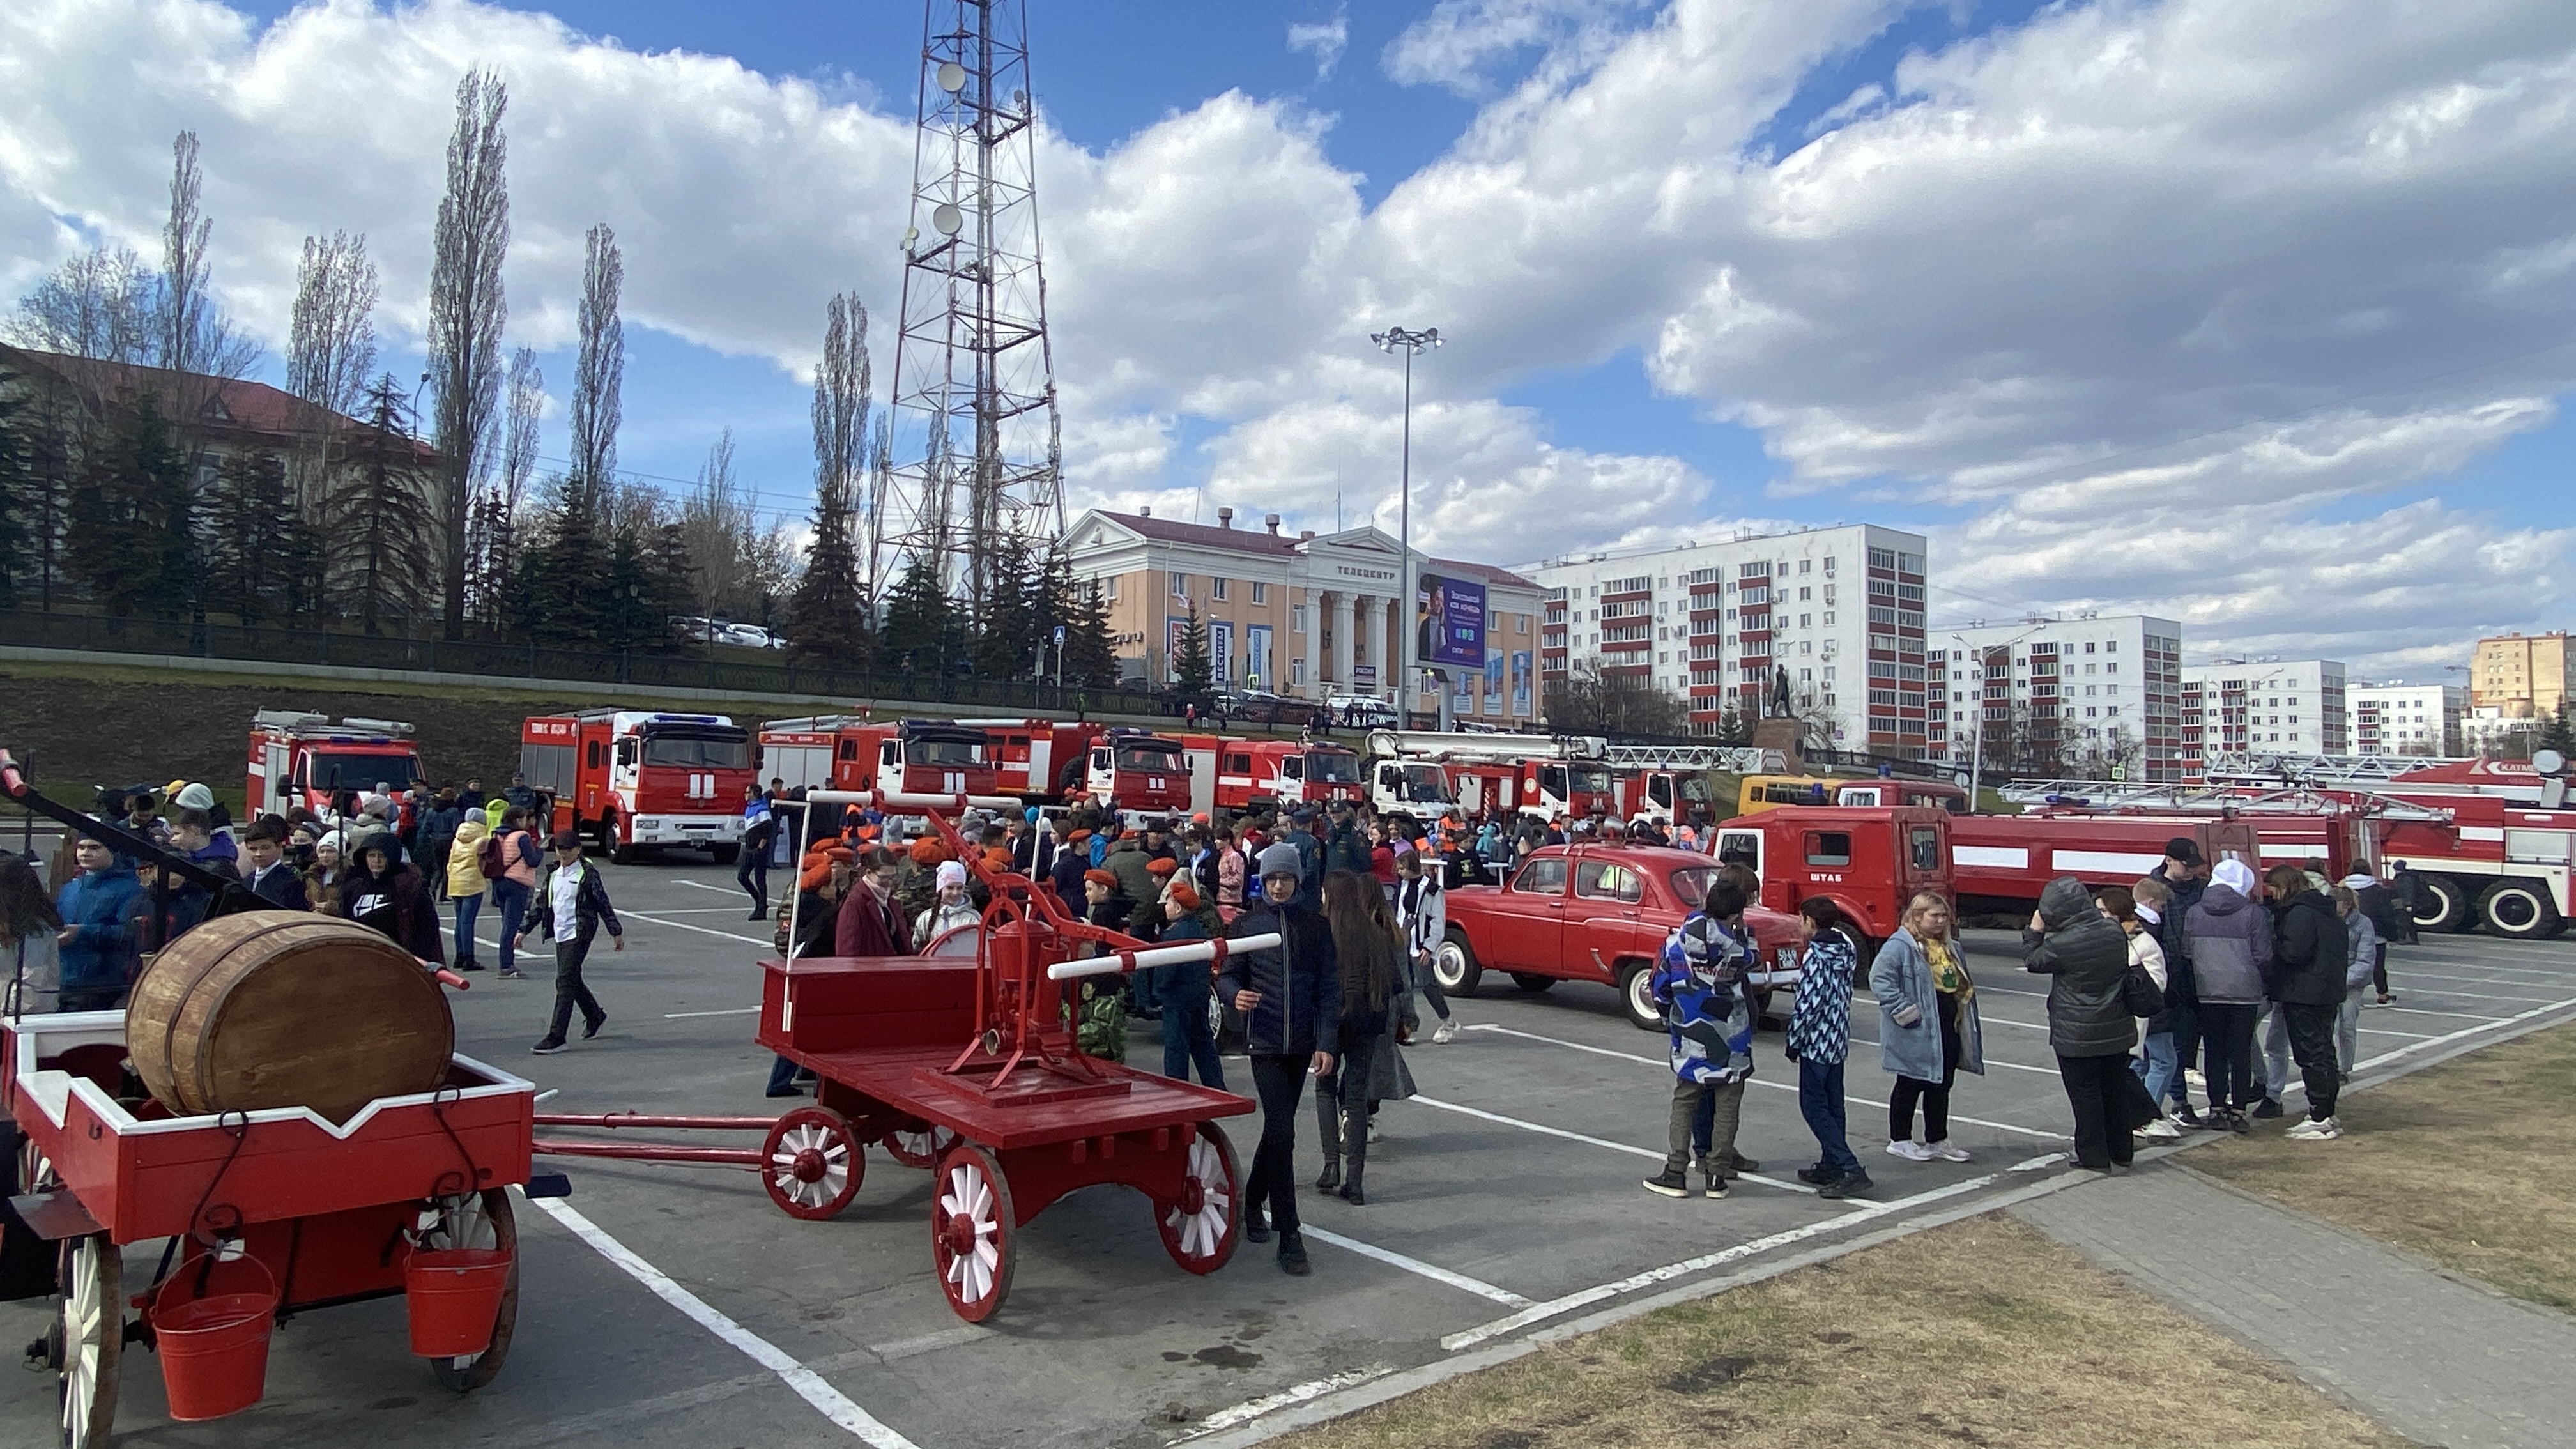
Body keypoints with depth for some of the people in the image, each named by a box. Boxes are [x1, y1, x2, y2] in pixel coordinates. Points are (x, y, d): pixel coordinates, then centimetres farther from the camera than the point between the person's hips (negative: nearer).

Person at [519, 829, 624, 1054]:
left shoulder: (588, 873, -8)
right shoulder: (553, 872, 11)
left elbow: (603, 904, -5)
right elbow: (541, 904, 18)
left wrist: (616, 932, -3)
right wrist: (525, 930, 16)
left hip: (579, 934, -7)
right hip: (560, 934, 7)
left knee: (565, 982, -12)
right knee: (572, 980, 16)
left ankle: (556, 1037, -12)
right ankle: (595, 1016, 39)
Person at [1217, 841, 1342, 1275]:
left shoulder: (1317, 925, 4)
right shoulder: (1247, 923, 1)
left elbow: (1329, 987, 3)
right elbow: (1227, 974, 3)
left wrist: (1326, 1043, -4)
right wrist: (1235, 994, -21)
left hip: (1302, 1044, 3)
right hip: (1264, 1041, -3)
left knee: (1278, 1128, 15)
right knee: (1282, 1131, -11)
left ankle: (1253, 1203, 36)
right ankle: (1289, 1237, -8)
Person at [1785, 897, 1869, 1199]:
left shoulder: (1815, 956, -17)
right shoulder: (1845, 952, 8)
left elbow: (1807, 1004, -19)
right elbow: (1843, 996, 14)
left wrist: (1794, 1041, -10)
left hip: (1817, 1041, -9)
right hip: (1839, 1041, 9)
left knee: (1814, 1107, -5)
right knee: (1832, 1105, 16)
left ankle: (1852, 1170, -12)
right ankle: (1831, 1166, 23)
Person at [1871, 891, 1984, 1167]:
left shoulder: (1950, 947, 13)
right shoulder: (1900, 946, -15)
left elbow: (1962, 985, 27)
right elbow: (1879, 979, -22)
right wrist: (1904, 1011, -23)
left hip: (1948, 1030, 8)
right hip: (1917, 1033, -8)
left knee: (1942, 1086, 14)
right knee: (1910, 1086, 3)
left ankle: (1938, 1140, 26)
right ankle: (1899, 1141, 15)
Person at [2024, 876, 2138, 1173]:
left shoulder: (2061, 944, -22)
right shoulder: (2115, 932, -4)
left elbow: (2033, 961, -5)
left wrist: (2034, 931, 5)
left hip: (2077, 1036, -6)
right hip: (2117, 1031, 6)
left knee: (2085, 1095, 5)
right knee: (2114, 1091, 17)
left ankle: (2095, 1157, 11)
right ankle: (2121, 1154, 26)